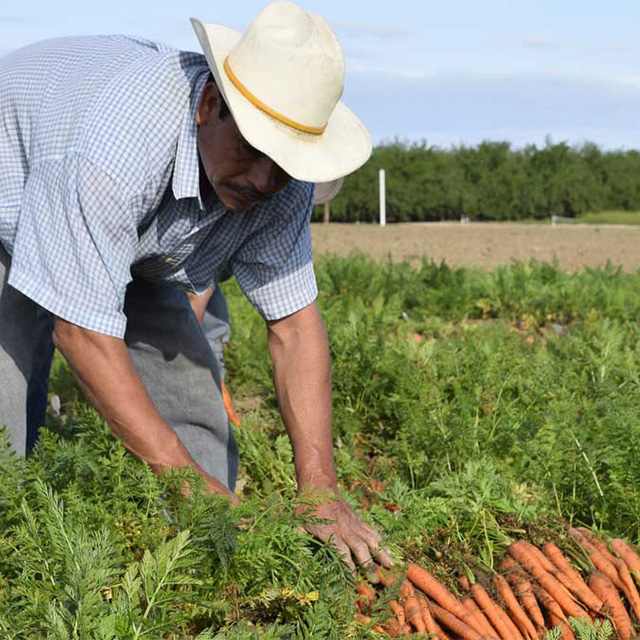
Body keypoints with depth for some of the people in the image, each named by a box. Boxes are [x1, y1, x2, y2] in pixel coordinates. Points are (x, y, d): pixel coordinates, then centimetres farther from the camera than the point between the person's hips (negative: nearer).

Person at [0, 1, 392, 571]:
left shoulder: (279, 177, -23)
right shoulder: (120, 144, -44)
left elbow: (295, 324, -19)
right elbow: (82, 332, -38)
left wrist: (320, 491, -28)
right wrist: (183, 476, -37)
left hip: (133, 250, 6)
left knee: (192, 413, -3)